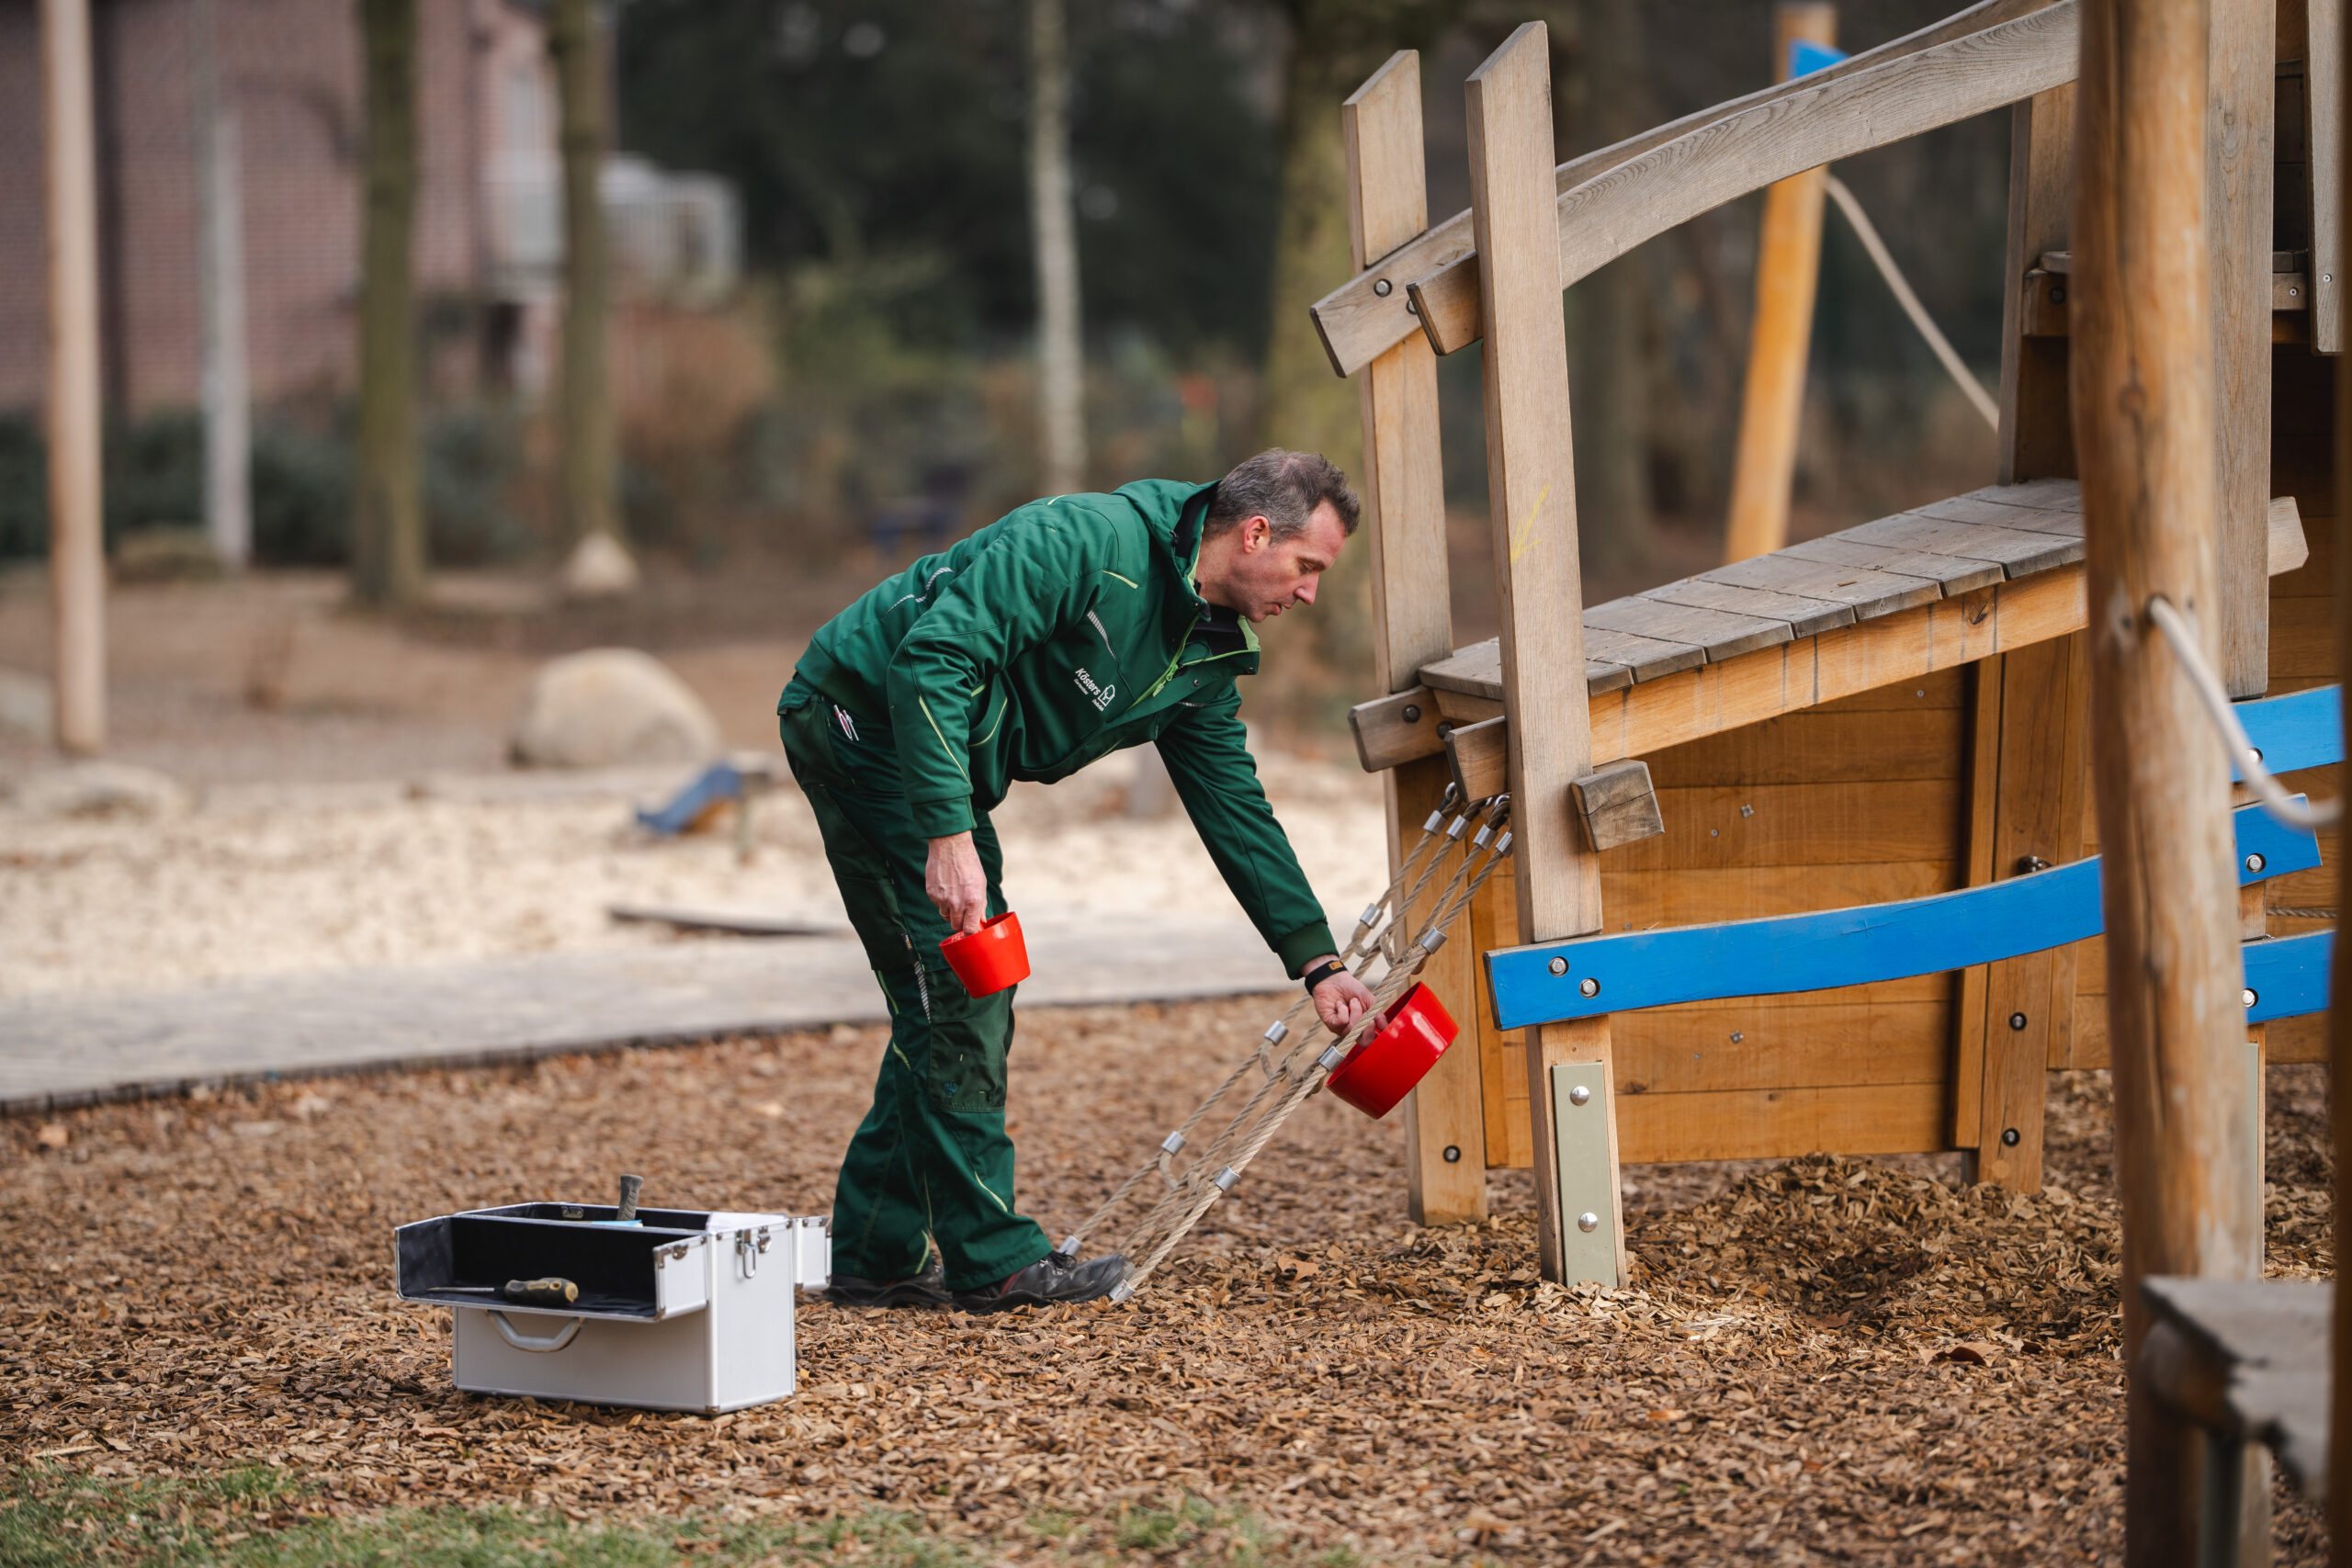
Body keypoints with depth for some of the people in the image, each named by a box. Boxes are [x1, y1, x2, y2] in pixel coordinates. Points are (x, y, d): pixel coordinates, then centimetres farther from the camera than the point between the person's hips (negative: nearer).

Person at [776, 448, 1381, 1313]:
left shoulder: (1207, 657, 5)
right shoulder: (1089, 543, -24)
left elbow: (1236, 810, 12)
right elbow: (933, 657, -30)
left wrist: (1317, 960, 8)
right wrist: (950, 834, -34)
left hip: (942, 755, 10)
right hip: (866, 715, -10)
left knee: (955, 1000, 9)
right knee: (957, 988, -11)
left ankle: (878, 1255, 15)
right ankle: (992, 1260, -6)